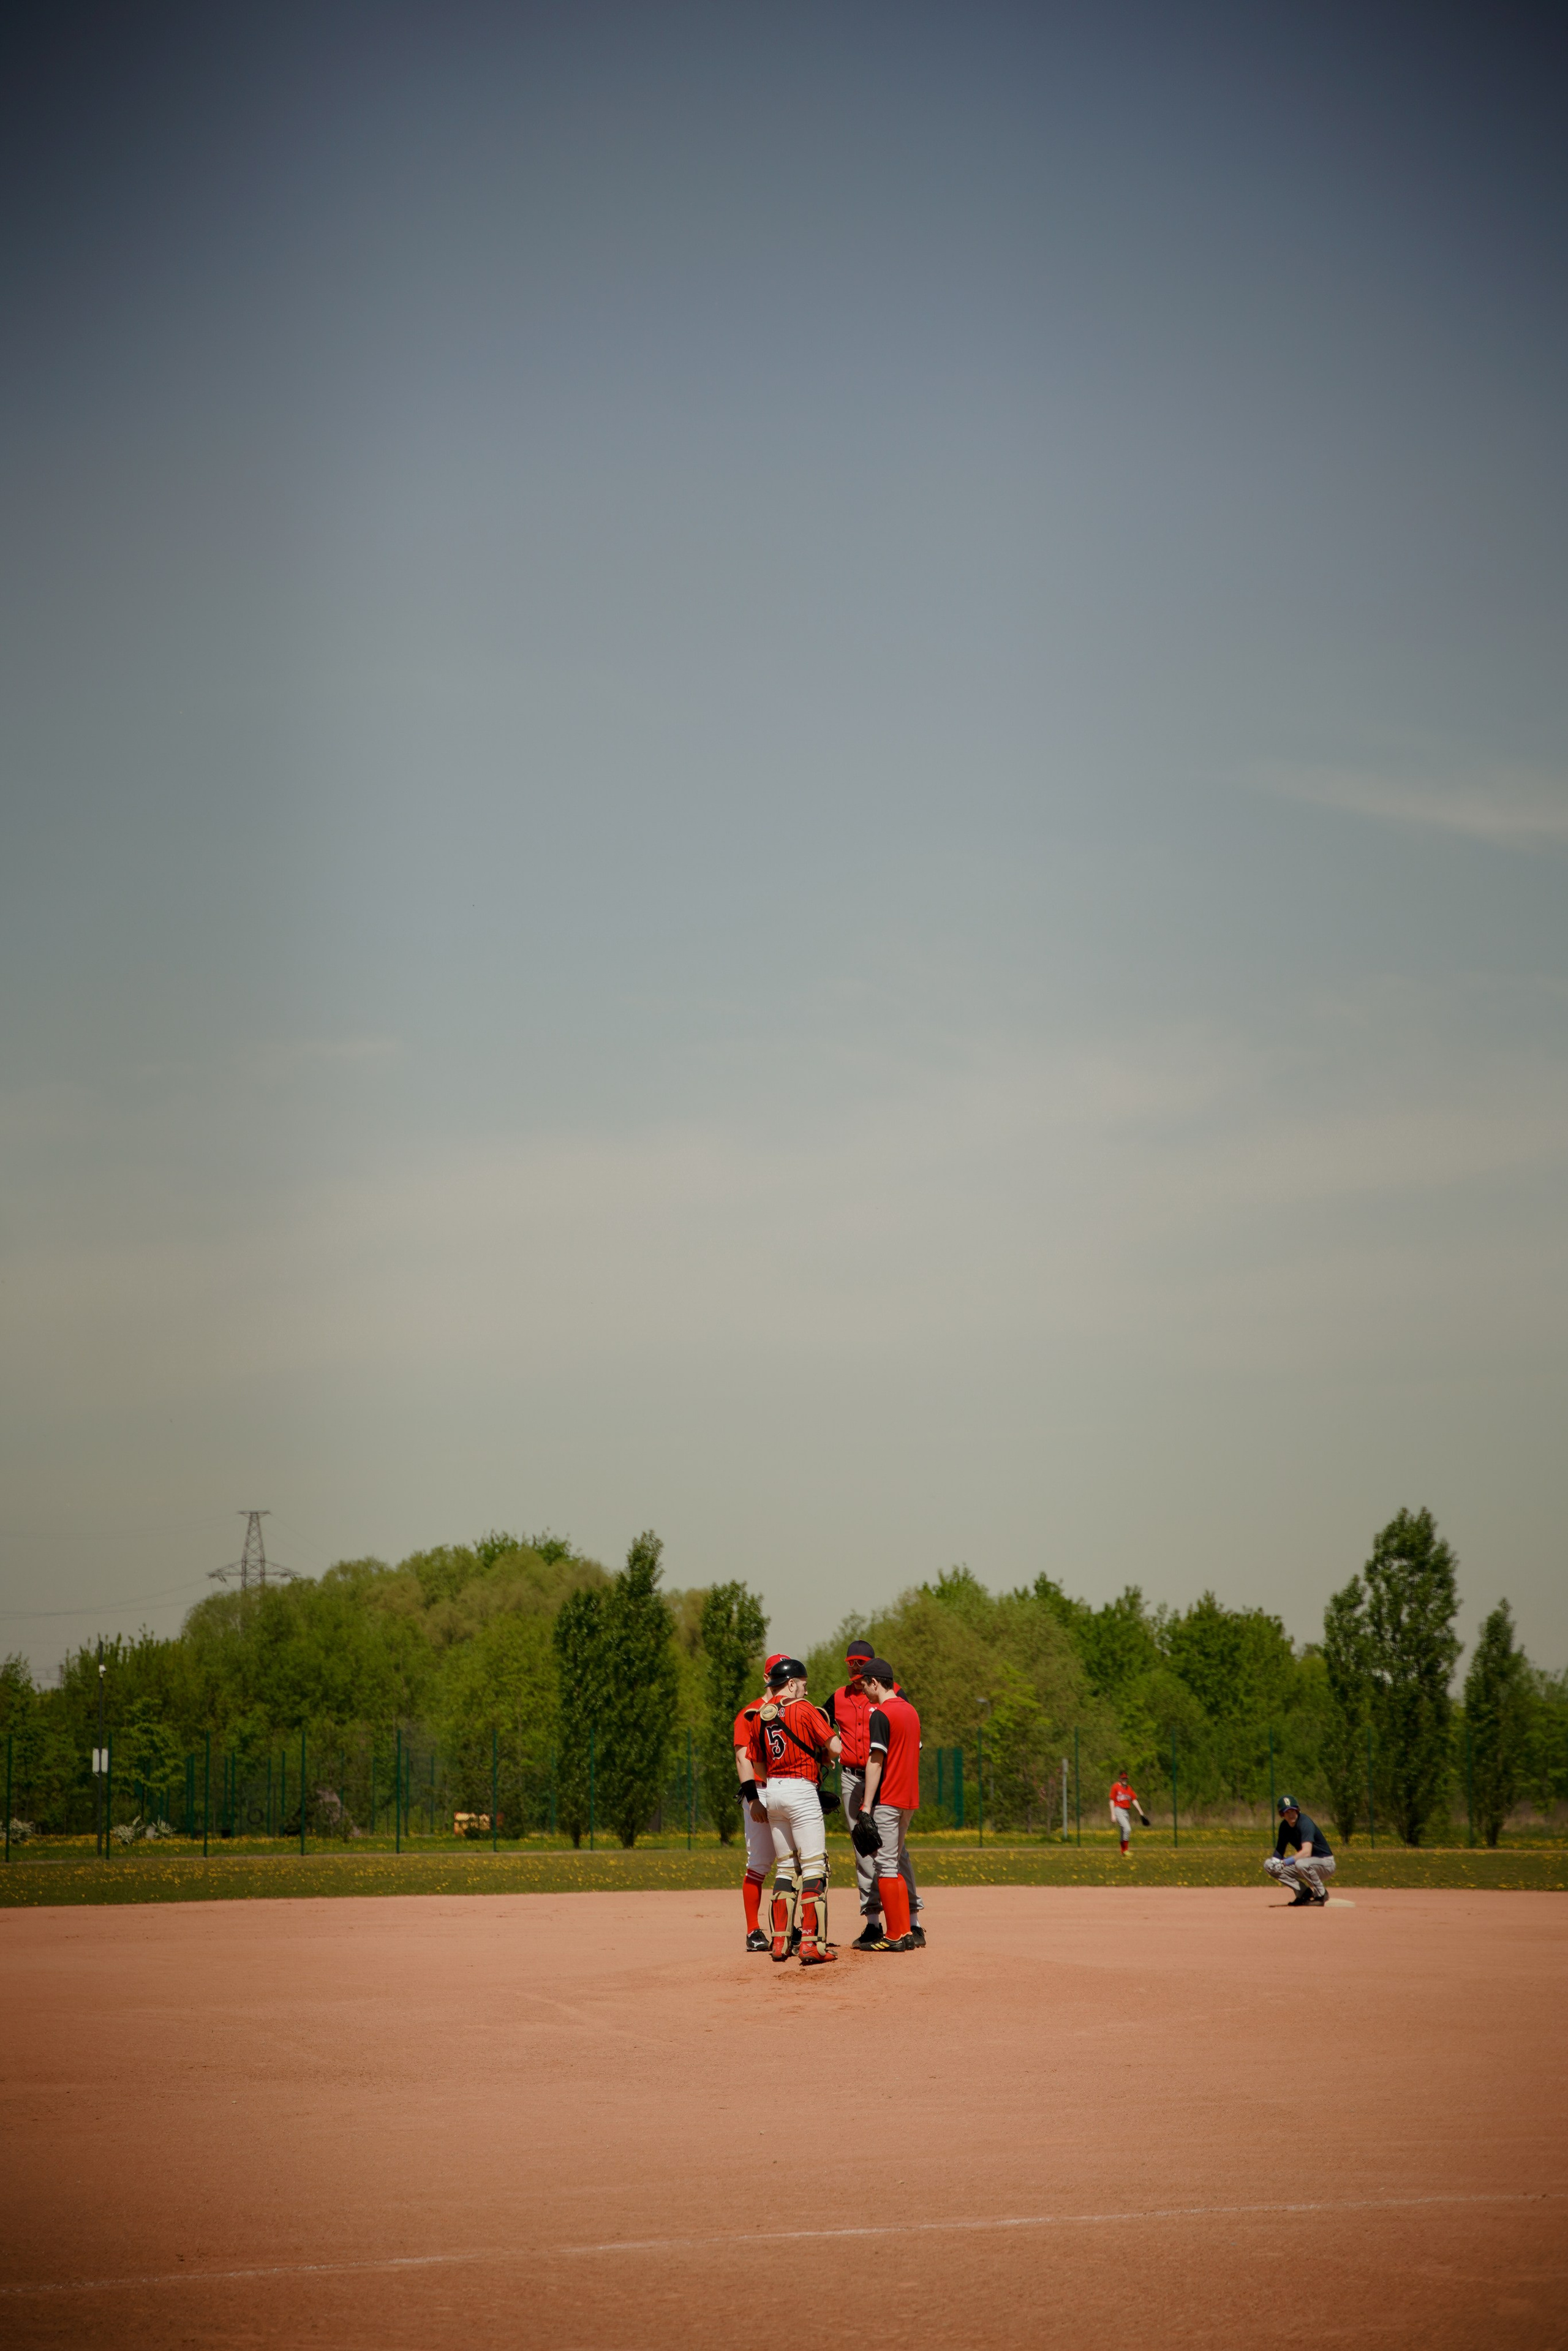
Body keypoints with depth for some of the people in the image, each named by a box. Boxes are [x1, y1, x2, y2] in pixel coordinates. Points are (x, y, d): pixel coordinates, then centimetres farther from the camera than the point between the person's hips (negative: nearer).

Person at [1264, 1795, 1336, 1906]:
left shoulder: (1305, 1823, -24)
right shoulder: (1284, 1826, 1)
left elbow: (1306, 1852, -36)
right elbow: (1279, 1850, 10)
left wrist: (1284, 1862, -37)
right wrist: (1275, 1859, -13)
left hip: (1326, 1863, -8)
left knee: (1301, 1864, -40)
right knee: (1269, 1865, -2)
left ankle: (1321, 1894, -14)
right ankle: (1304, 1893, 1)